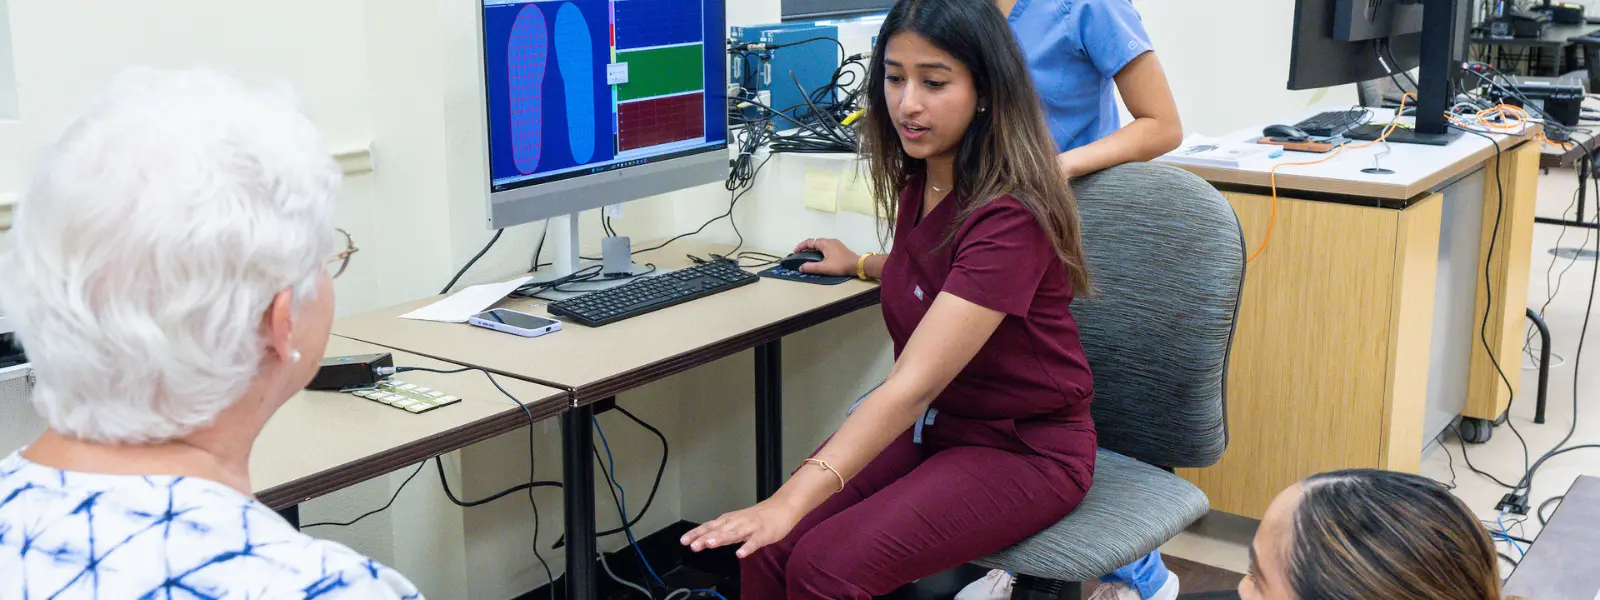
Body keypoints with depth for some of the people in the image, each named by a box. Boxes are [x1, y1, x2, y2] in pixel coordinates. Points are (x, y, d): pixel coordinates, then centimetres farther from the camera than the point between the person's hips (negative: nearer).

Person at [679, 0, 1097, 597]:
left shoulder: (1010, 216, -25)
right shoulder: (919, 180, 2)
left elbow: (913, 383, -34)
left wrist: (793, 499, -41)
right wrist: (862, 264, 34)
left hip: (1022, 449, -7)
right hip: (929, 423, 7)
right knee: (766, 549, -17)